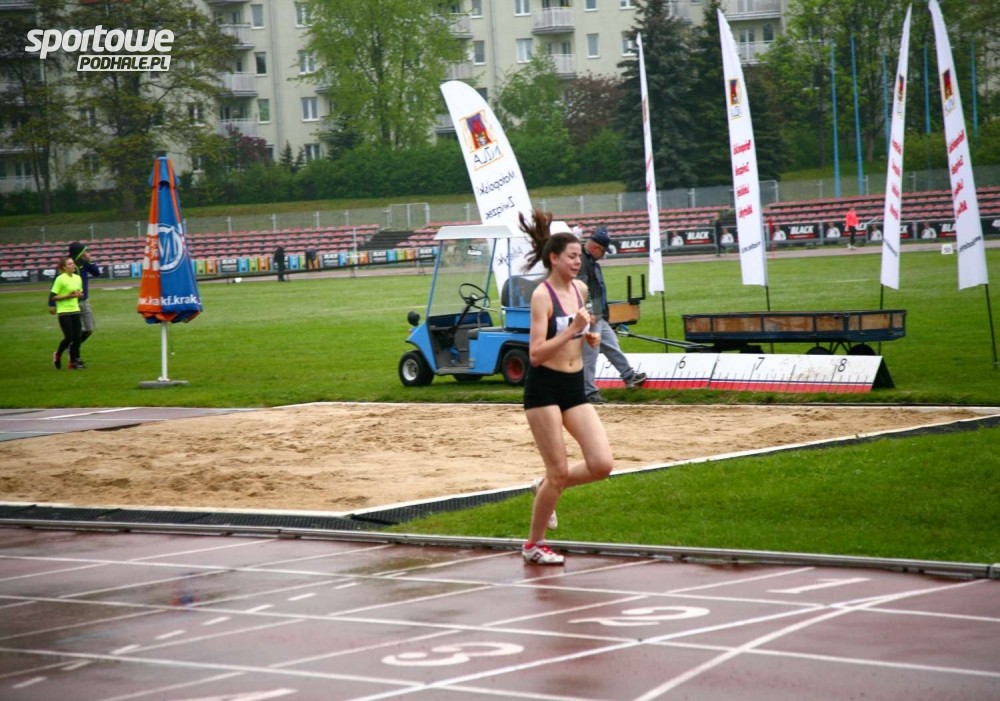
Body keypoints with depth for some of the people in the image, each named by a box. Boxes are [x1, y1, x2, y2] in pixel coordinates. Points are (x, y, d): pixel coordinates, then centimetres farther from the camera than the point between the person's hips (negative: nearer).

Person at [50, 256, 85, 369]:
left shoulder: (78, 278, 8)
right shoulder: (60, 279, -11)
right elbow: (52, 297, -12)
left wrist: (79, 294, -3)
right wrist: (67, 296, -18)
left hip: (75, 311, 6)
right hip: (64, 312, -6)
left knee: (77, 337, 0)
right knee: (69, 337, -8)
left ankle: (74, 361, 8)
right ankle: (57, 355, 18)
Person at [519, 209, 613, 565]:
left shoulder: (580, 289, 7)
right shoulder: (542, 295, -14)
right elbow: (536, 353, -20)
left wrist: (589, 337, 6)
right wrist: (573, 328, -24)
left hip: (574, 388, 7)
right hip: (544, 388, -6)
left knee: (602, 465, -5)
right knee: (559, 472, -3)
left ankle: (547, 486, 22)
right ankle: (534, 545, 15)